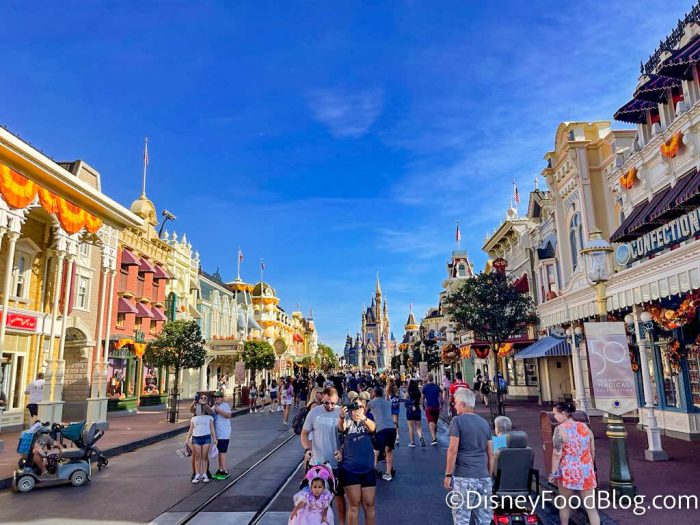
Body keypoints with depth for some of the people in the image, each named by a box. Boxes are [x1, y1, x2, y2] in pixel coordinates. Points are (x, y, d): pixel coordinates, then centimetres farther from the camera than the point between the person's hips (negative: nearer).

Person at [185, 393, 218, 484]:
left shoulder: (209, 417, 11)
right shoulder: (194, 417, 13)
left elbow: (212, 428, 7)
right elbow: (191, 429, 12)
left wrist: (214, 439, -1)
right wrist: (187, 439, 3)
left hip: (206, 437, -1)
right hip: (196, 438, 1)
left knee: (204, 457, 0)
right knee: (197, 457, 0)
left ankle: (204, 474, 8)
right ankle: (197, 475, 6)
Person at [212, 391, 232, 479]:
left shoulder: (225, 405, -10)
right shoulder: (214, 407, 17)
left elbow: (229, 415, -25)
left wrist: (219, 411, -29)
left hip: (224, 434, -9)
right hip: (217, 434, 9)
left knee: (222, 452, -9)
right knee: (219, 452, 14)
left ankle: (225, 471, -3)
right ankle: (220, 470, 23)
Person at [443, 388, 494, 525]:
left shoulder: (457, 421, -6)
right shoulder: (484, 423, 12)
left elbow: (453, 450, -12)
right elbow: (491, 454, 14)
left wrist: (448, 475, -5)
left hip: (463, 478, -6)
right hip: (484, 478, 6)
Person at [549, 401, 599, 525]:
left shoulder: (560, 429, -13)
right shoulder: (585, 426, 4)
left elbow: (557, 454, -16)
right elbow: (592, 450, 12)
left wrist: (553, 473, -8)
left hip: (568, 472, -4)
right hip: (586, 472, 5)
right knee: (590, 506, 8)